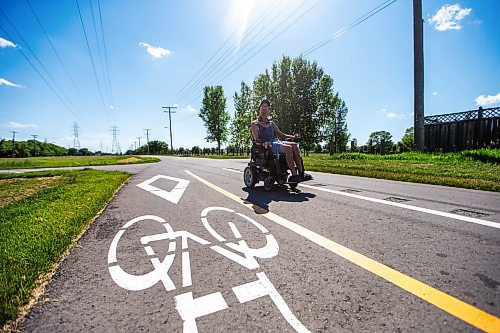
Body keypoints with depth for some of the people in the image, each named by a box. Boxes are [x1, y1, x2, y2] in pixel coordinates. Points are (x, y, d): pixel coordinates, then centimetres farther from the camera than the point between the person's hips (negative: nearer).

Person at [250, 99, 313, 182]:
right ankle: (294, 175, -28)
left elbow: (281, 135, 25)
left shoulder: (272, 124, 26)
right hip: (268, 145, -6)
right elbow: (256, 139, -5)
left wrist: (292, 136, 7)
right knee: (288, 148, -30)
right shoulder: (255, 124, 9)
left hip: (277, 141, 6)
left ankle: (301, 173, -24)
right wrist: (263, 142, -27)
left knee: (294, 145, -21)